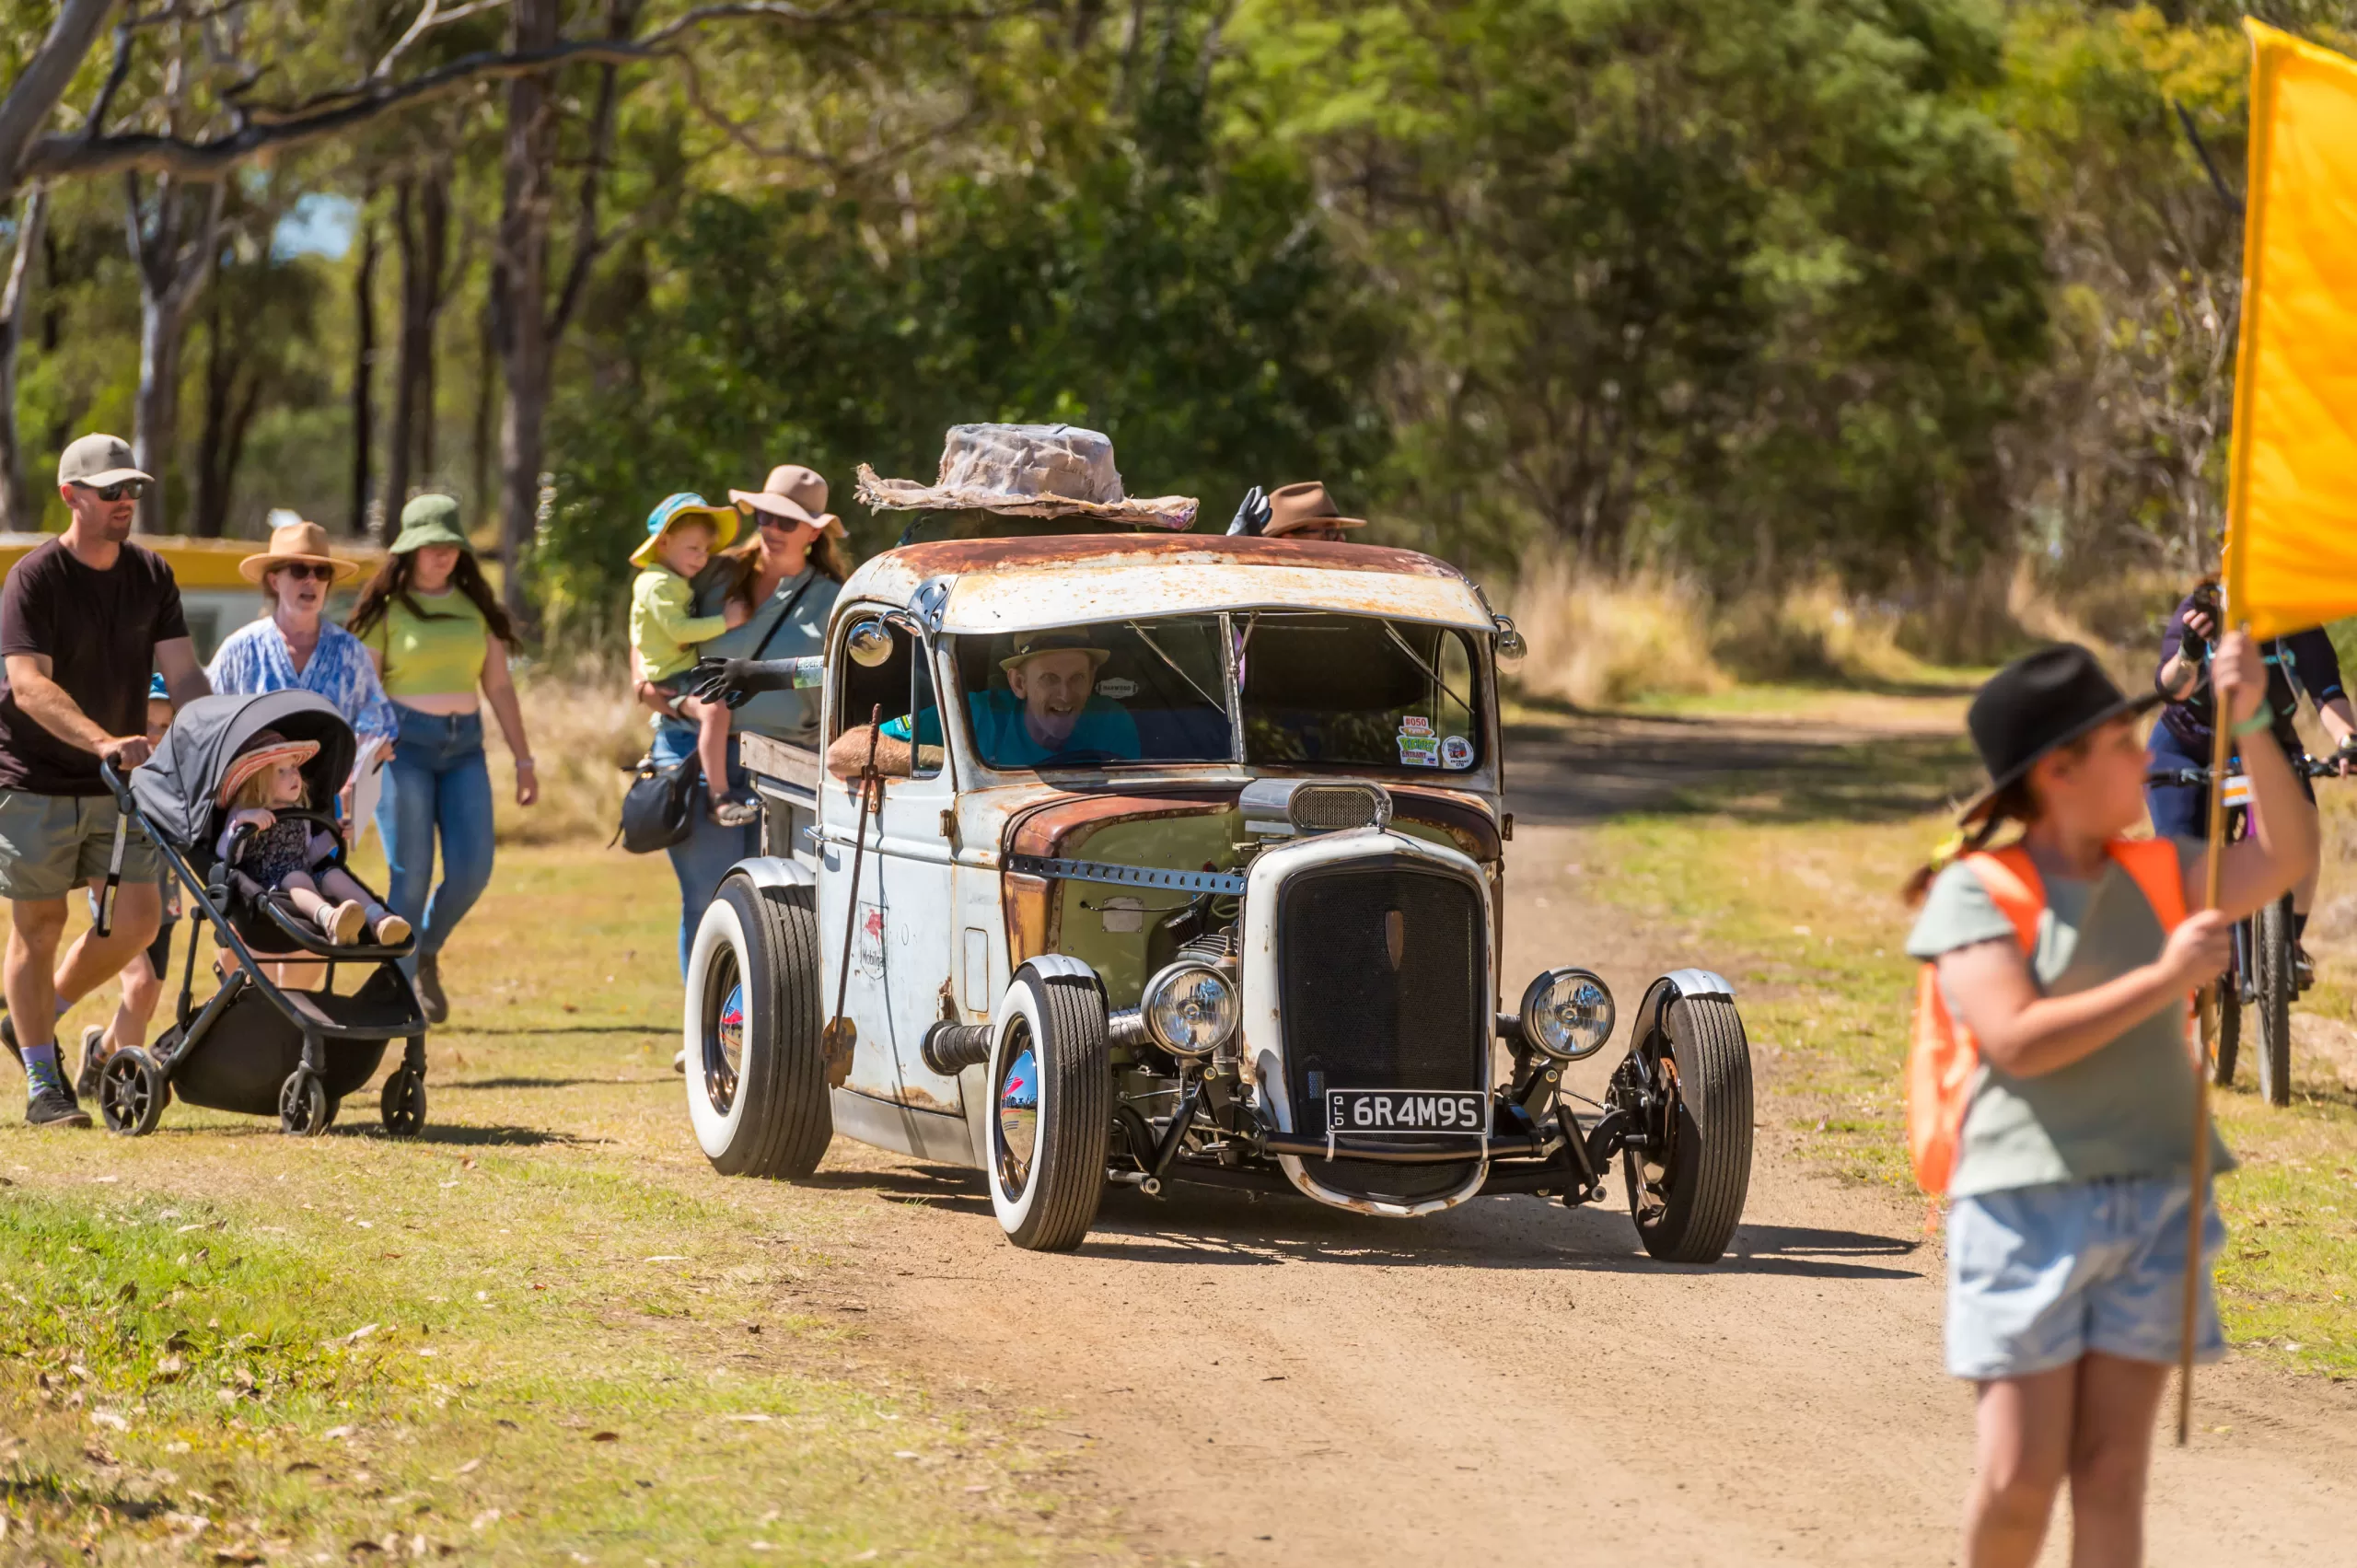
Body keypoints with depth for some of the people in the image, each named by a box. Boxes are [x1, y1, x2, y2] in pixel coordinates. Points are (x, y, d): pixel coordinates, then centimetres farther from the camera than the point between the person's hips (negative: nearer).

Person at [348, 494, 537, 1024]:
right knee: (410, 874, -8)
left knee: (471, 870, -6)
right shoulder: (386, 608, 0)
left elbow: (499, 687, 14)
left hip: (463, 746, 4)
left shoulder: (475, 606, 13)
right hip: (404, 741, -4)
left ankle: (425, 955, 21)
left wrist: (523, 760, 11)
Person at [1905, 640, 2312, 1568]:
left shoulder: (2156, 874, 12)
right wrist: (2163, 980, -17)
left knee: (2112, 1470, 2)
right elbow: (2016, 1041, -16)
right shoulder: (1977, 892, -5)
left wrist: (2251, 725, -10)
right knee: (2020, 1476, -5)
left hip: (2154, 1208, 5)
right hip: (2029, 1207, -5)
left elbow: (2286, 860, 1)